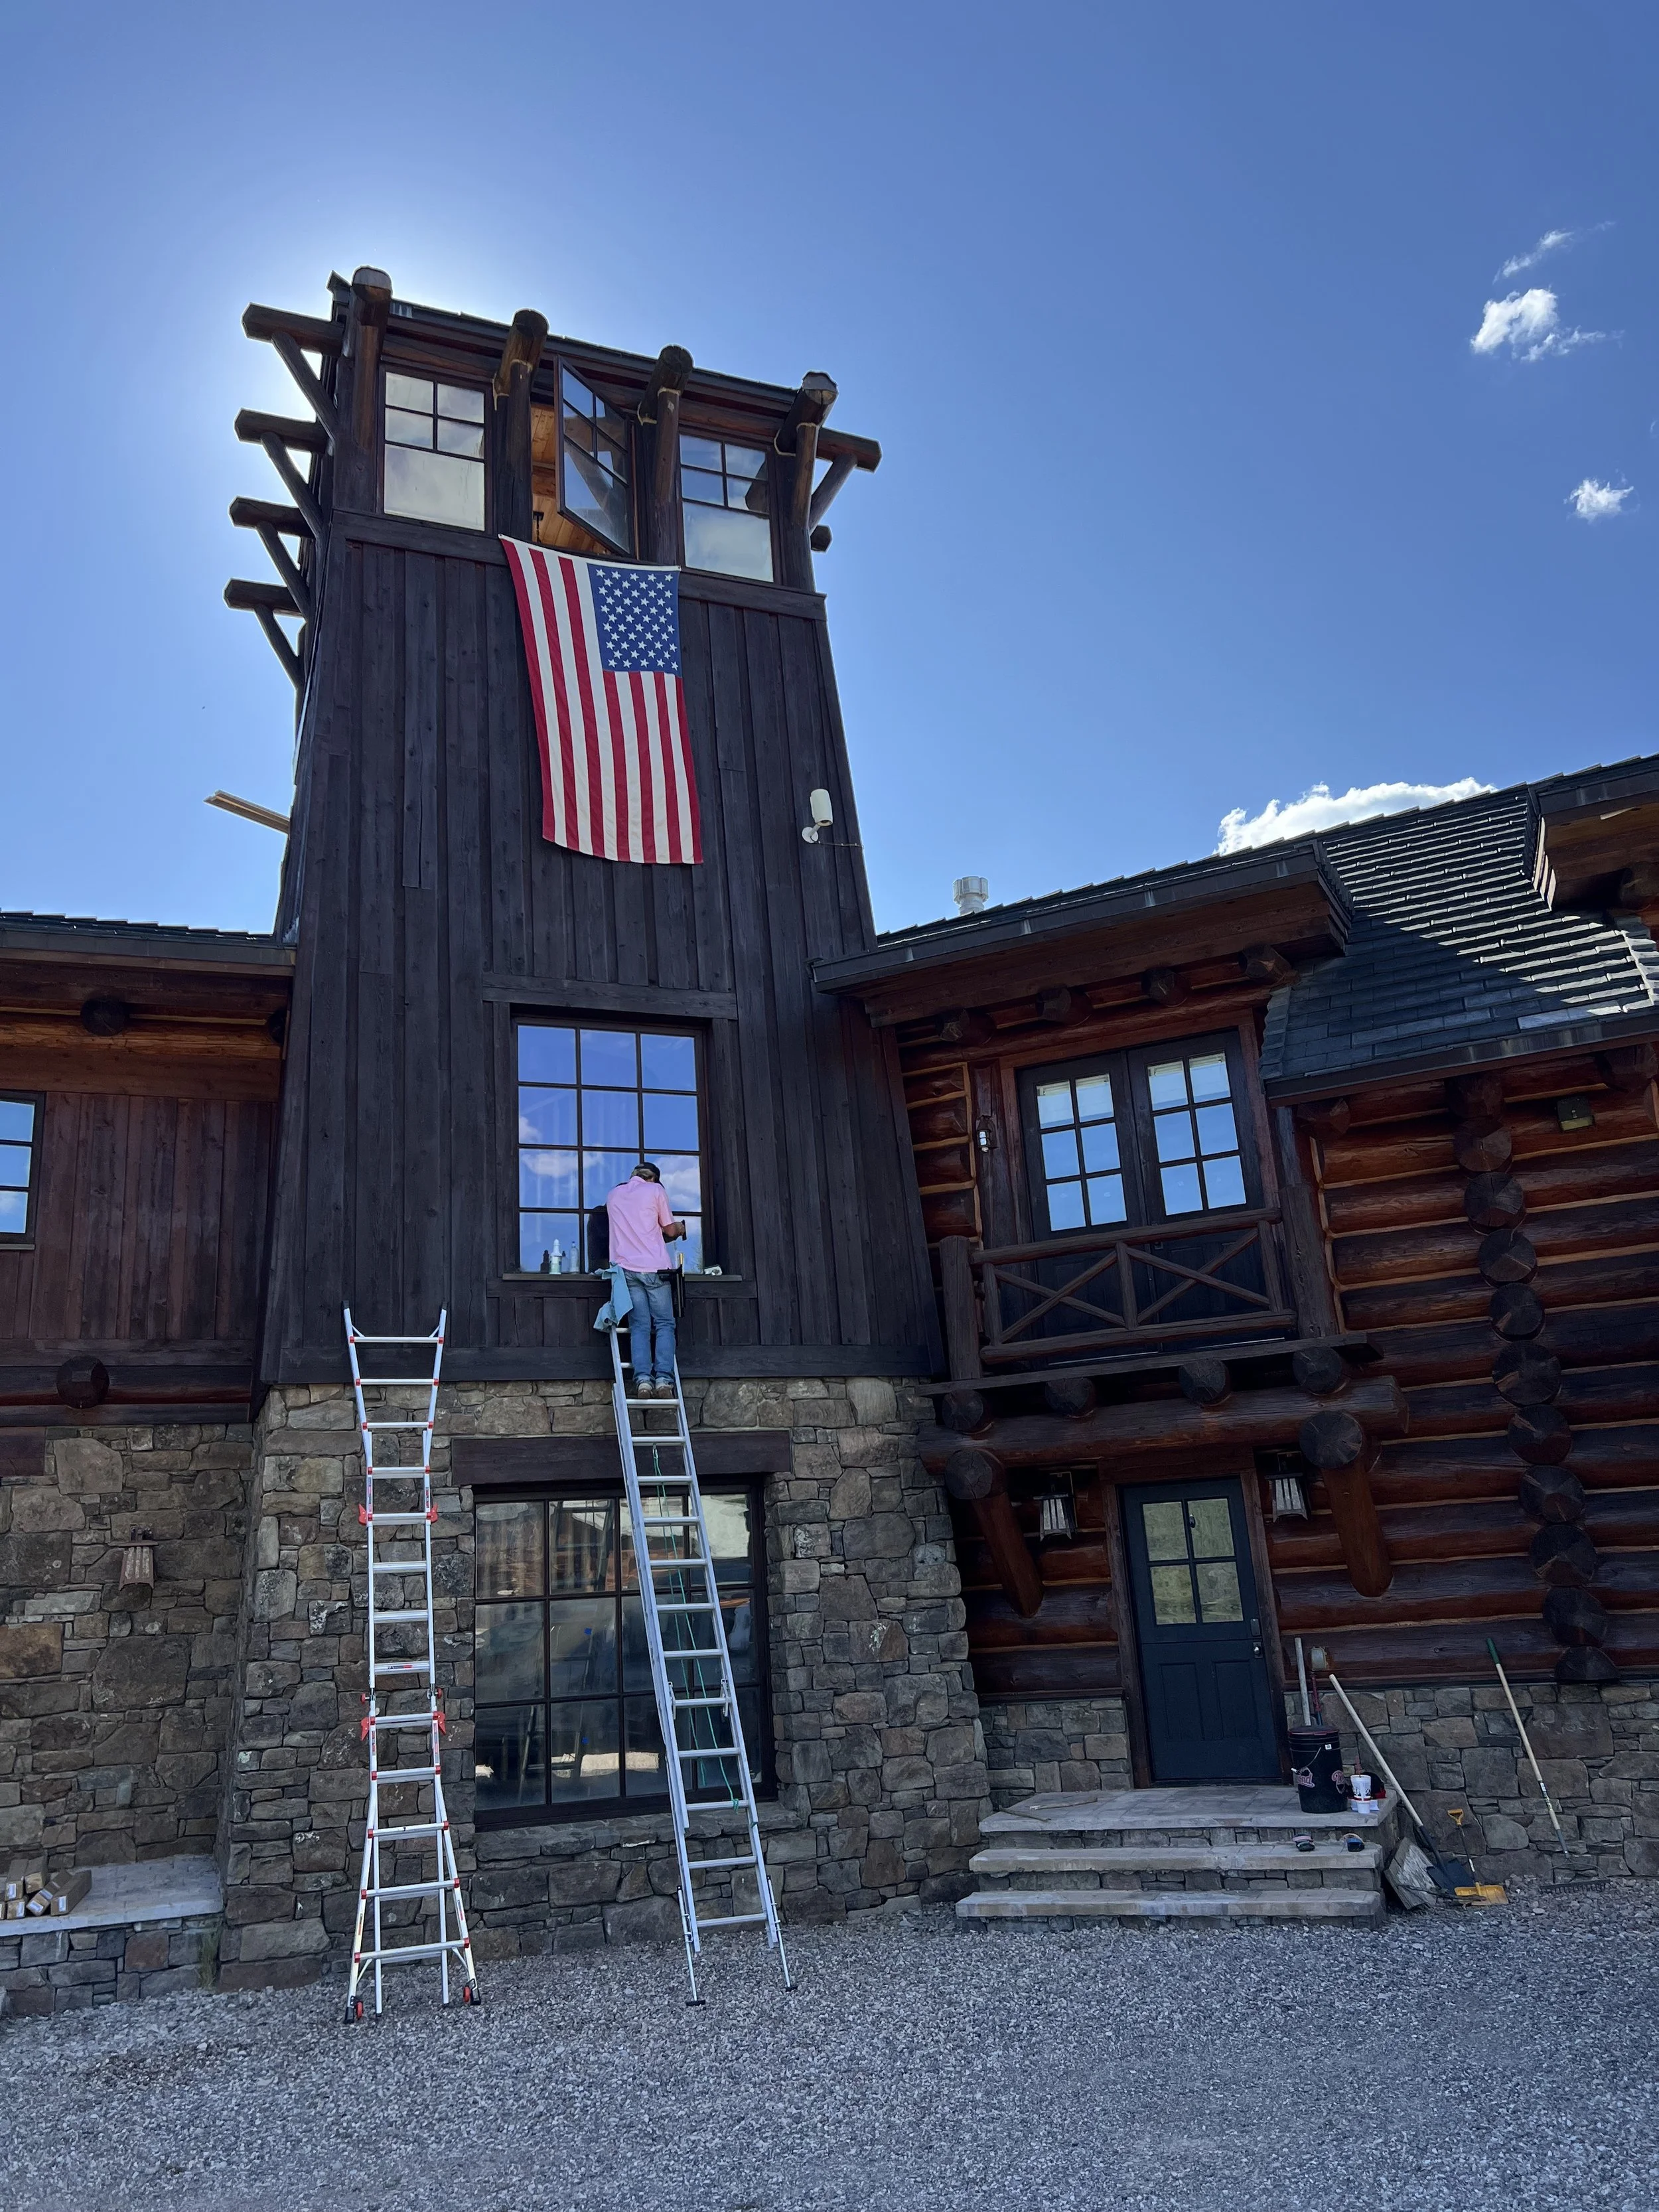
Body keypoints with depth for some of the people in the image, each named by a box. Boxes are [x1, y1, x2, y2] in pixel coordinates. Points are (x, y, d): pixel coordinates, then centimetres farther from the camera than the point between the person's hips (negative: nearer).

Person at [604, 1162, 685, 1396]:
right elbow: (670, 1230, 9)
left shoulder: (614, 1195, 17)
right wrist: (681, 1228, 32)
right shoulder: (655, 1190, 5)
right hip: (655, 1267, -3)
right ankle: (663, 1378, -15)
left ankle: (642, 1379, -16)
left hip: (626, 1268, 3)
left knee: (639, 1326, 0)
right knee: (664, 1324, 0)